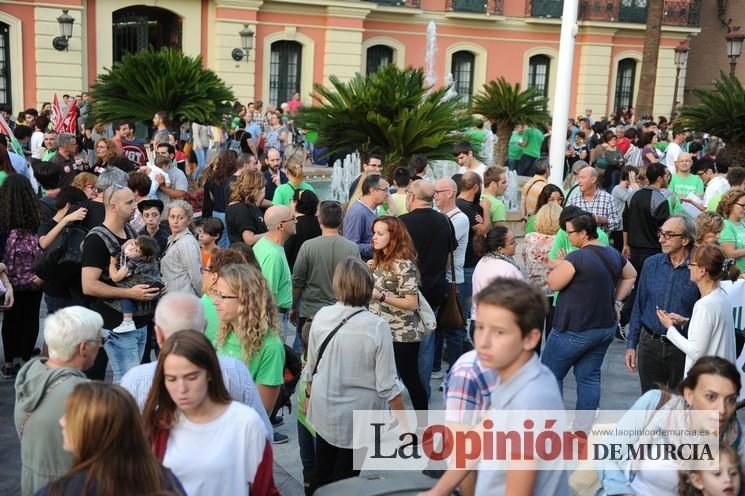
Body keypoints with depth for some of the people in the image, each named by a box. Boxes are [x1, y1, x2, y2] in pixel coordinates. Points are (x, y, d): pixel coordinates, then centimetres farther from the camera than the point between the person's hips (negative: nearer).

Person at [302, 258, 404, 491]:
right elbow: (387, 385, -18)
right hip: (358, 416, -3)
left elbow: (310, 369, 3)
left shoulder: (321, 317, -9)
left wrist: (310, 397, 22)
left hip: (324, 411, 4)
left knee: (323, 475, 22)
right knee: (344, 480, 12)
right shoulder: (377, 327, -21)